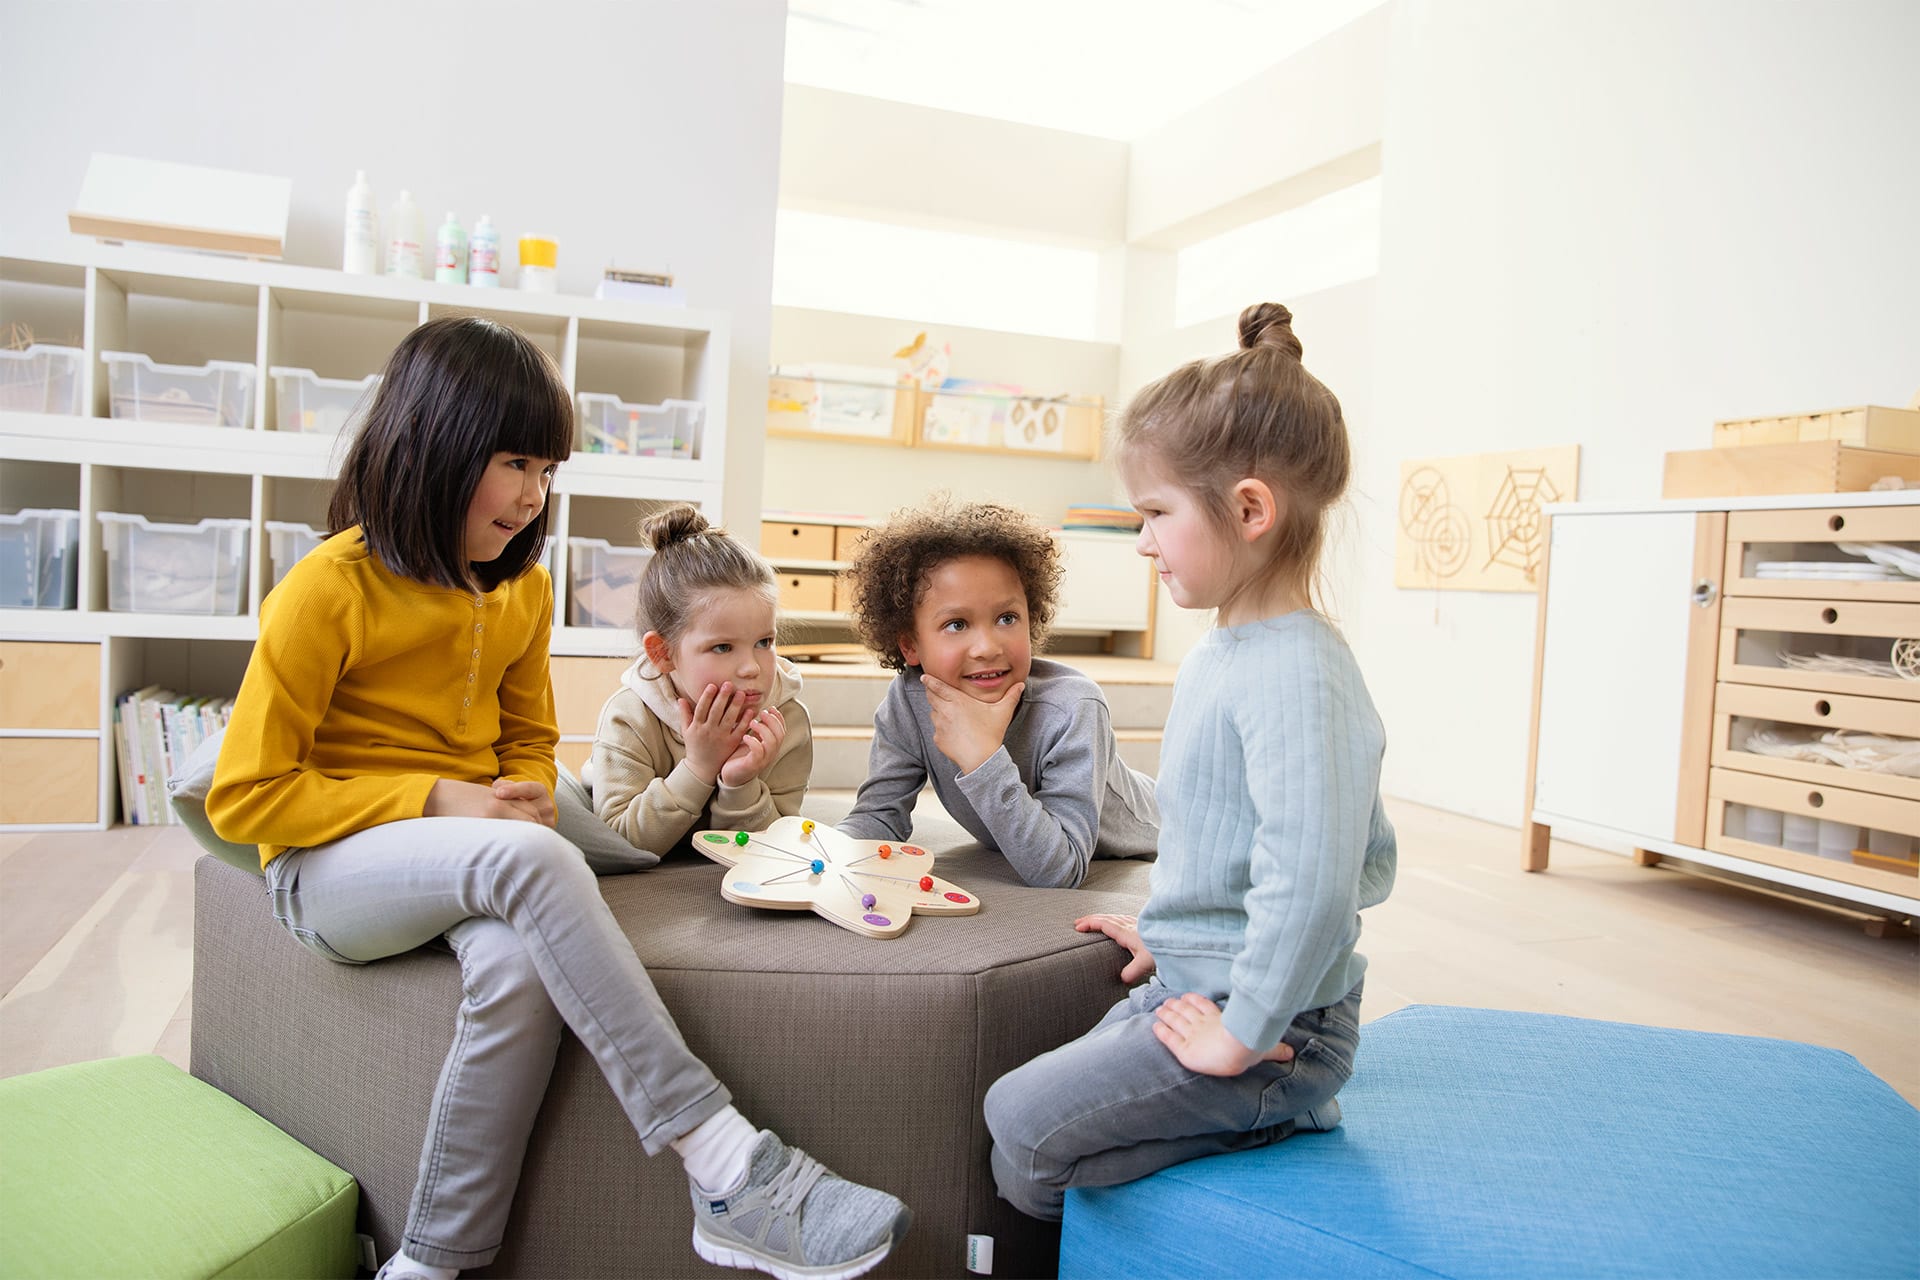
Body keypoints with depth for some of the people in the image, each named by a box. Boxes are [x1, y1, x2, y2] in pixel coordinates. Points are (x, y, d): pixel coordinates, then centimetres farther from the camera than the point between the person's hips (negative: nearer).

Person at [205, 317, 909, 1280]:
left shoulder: (523, 589, 5)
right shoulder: (327, 591, -12)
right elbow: (243, 796, -10)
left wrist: (526, 798, -6)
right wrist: (436, 800, -19)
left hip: (470, 859, 5)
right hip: (328, 868, -4)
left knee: (520, 965, -33)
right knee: (531, 861, -37)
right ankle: (728, 1174, -37)